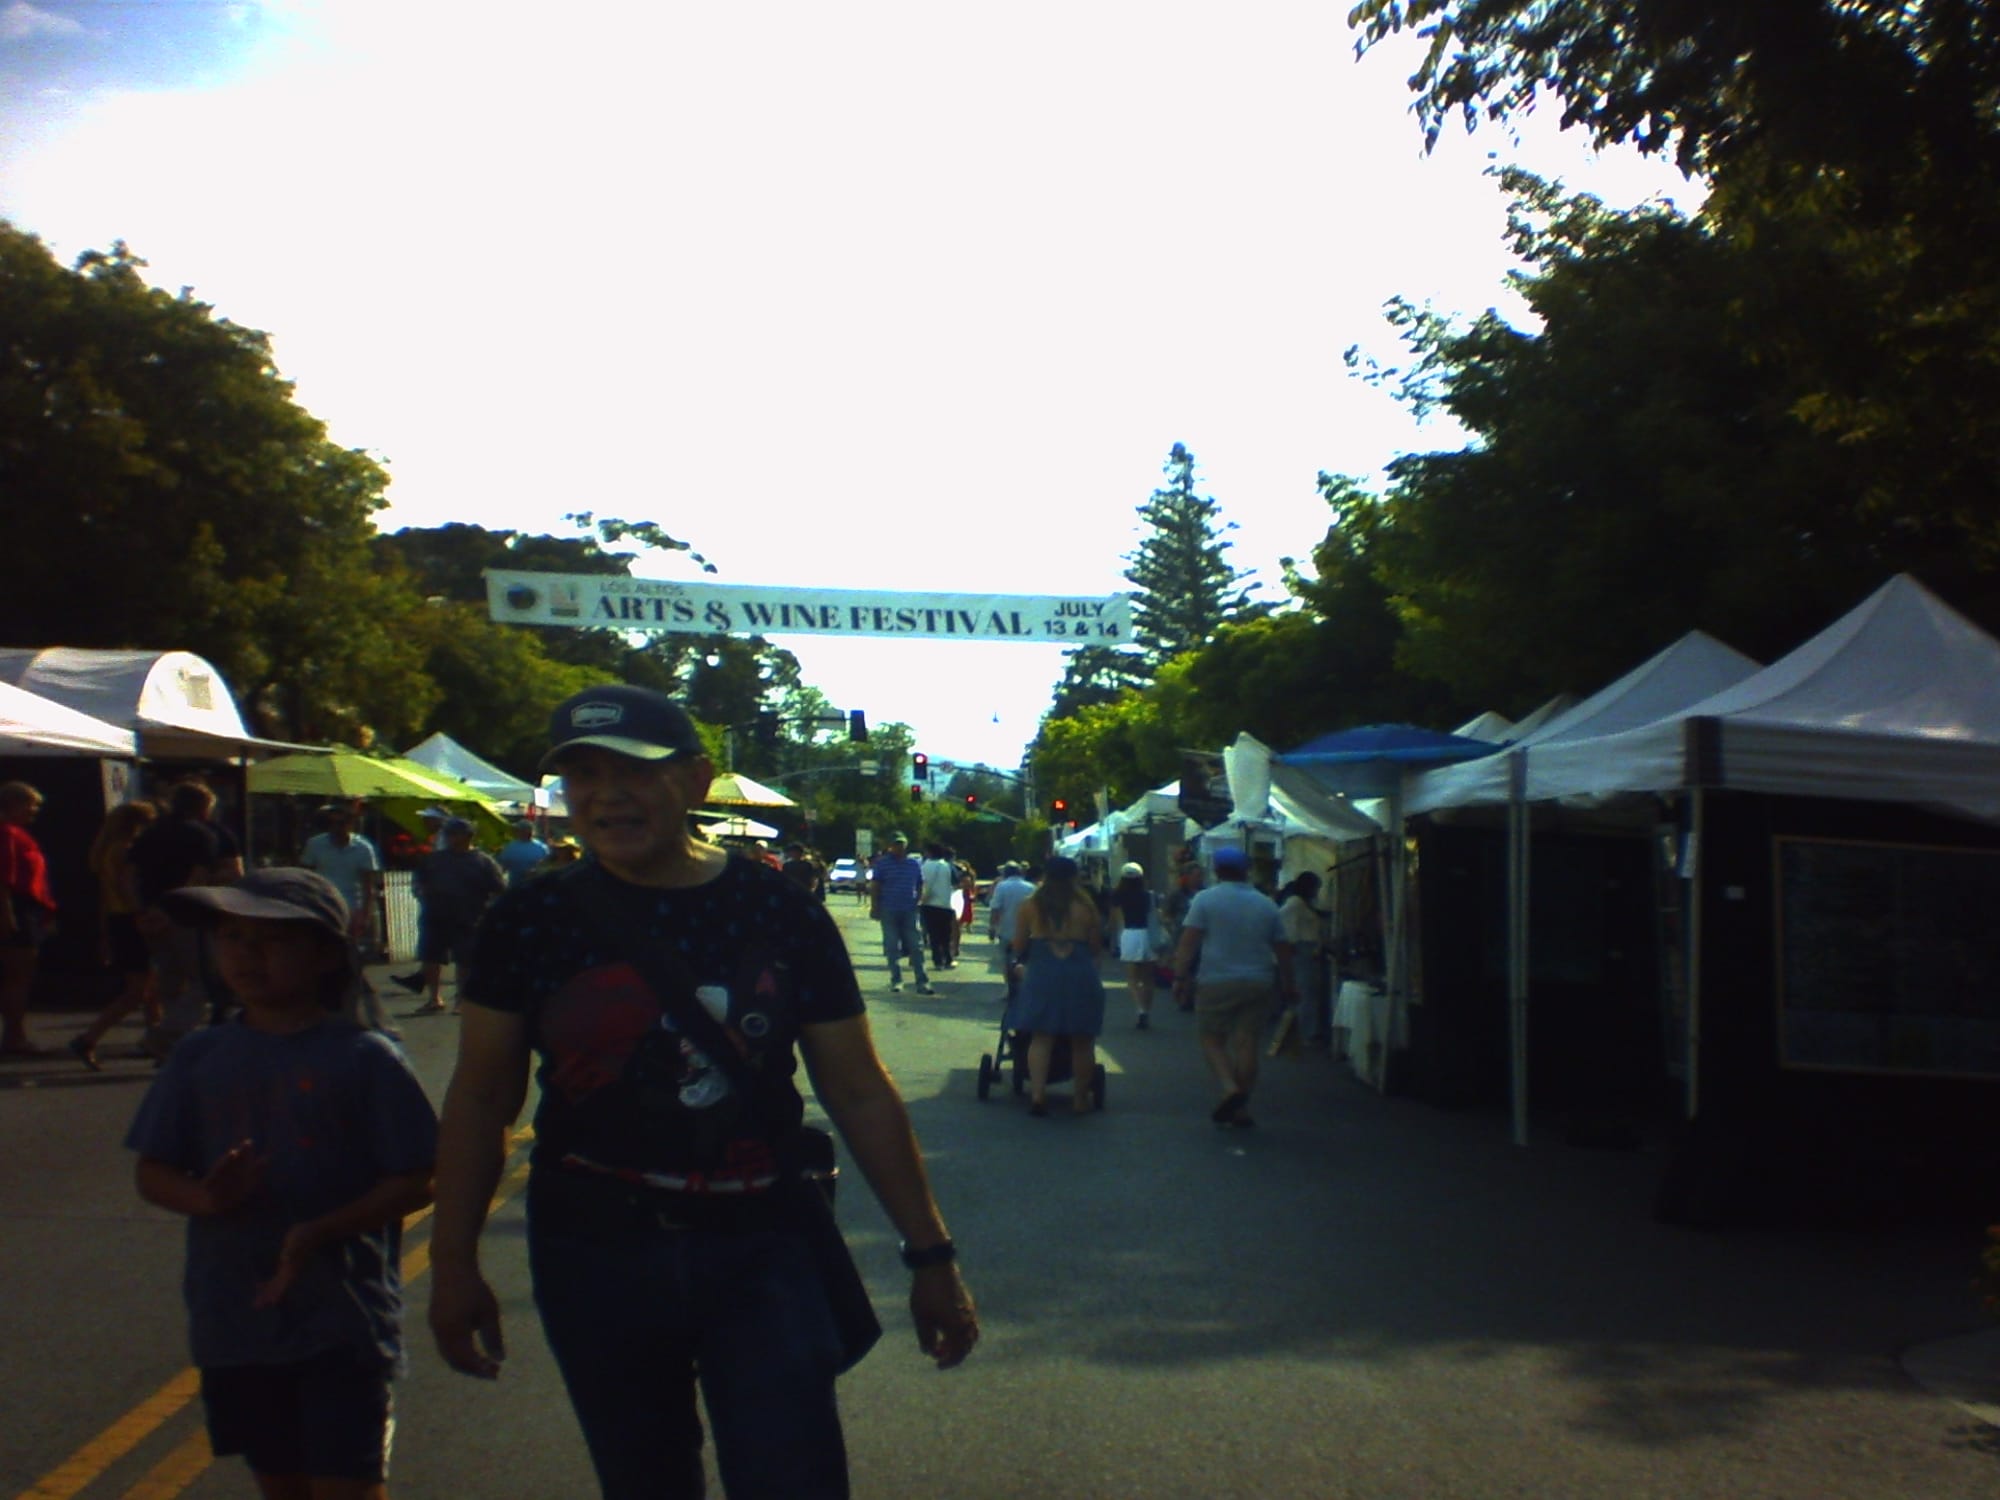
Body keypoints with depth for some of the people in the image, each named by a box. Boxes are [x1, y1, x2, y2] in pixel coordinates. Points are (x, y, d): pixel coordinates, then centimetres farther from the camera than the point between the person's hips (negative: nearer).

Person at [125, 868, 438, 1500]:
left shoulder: (366, 1057, -9)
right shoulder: (201, 1057, 3)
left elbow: (415, 1182, -10)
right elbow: (152, 1175, 6)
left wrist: (320, 1233, -23)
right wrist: (207, 1196, -16)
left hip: (344, 1323, -4)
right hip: (235, 1322, 4)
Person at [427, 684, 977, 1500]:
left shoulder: (782, 915, -5)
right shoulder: (529, 923, -2)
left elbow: (861, 1096, -1)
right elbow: (481, 1100, 4)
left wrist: (929, 1253, 0)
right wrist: (454, 1261, 0)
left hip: (760, 1249, -1)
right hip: (593, 1255, 2)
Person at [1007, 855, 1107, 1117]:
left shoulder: (1029, 906, -1)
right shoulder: (1086, 907, -2)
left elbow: (1019, 947, 1)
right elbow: (1096, 946, 3)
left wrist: (1027, 961, 22)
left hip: (1042, 975, 0)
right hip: (1080, 976, 0)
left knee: (1041, 1037, 5)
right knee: (1082, 1041, 10)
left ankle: (1037, 1093, -7)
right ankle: (1081, 1098, 18)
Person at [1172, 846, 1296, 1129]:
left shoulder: (1206, 899, -2)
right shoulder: (1266, 904, 10)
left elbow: (1188, 942, -10)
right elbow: (1282, 949, 13)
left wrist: (1180, 976, -7)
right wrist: (1287, 986, 21)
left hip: (1217, 983, -3)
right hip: (1258, 984, 3)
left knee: (1212, 1038, 8)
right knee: (1248, 1045, 5)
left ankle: (1230, 1088, -13)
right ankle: (1241, 1109, 8)